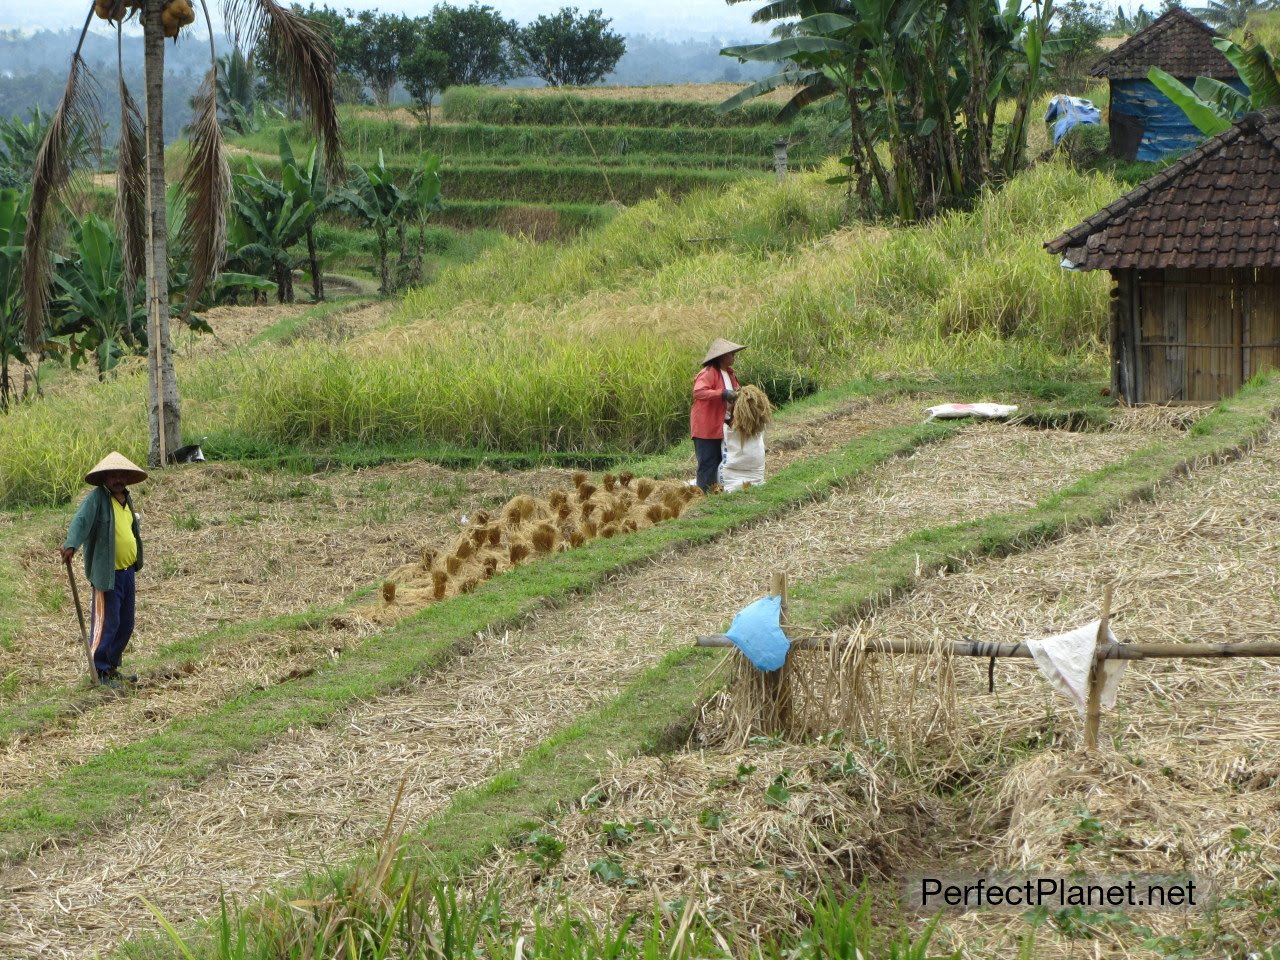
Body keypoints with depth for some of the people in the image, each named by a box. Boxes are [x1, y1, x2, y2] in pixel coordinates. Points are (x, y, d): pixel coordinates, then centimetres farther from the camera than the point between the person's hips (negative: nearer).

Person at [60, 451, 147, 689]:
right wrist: (71, 545, -43)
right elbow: (81, 520, -27)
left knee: (125, 625, 13)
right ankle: (99, 672, 2)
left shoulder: (126, 498, 13)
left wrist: (136, 561, 25)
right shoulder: (97, 498, -12)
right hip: (107, 573, -8)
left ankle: (112, 668, 25)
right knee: (107, 623, -6)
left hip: (127, 571, 8)